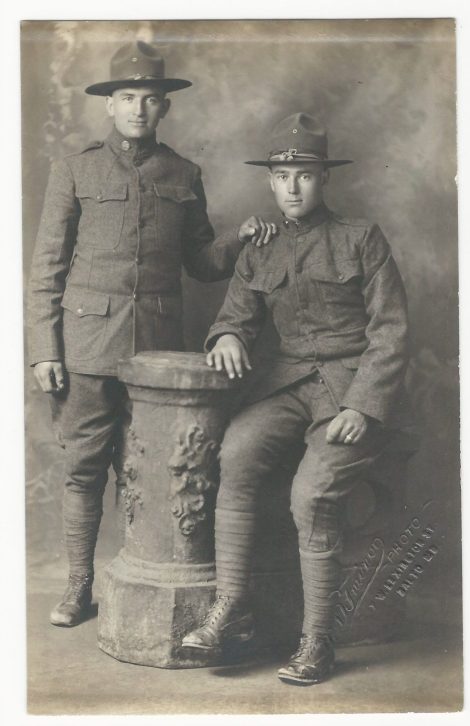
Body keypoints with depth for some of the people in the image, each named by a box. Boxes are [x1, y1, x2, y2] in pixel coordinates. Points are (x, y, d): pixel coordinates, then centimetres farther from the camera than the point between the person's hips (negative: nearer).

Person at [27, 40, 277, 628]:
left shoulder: (183, 177, 10)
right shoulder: (75, 171, 4)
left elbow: (200, 262, 16)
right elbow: (47, 267, 2)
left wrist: (242, 240, -4)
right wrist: (44, 350, -4)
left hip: (158, 347, 2)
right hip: (87, 348, -1)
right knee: (83, 468, 4)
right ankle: (79, 586, 18)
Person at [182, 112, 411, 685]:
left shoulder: (361, 240, 1)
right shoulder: (258, 255, 14)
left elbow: (390, 334, -4)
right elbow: (237, 315, 14)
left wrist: (361, 406, -15)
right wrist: (228, 336, -12)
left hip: (355, 384, -4)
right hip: (288, 381, 4)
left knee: (312, 494, -24)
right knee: (235, 453, -26)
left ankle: (317, 642, -8)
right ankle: (232, 609, -20)